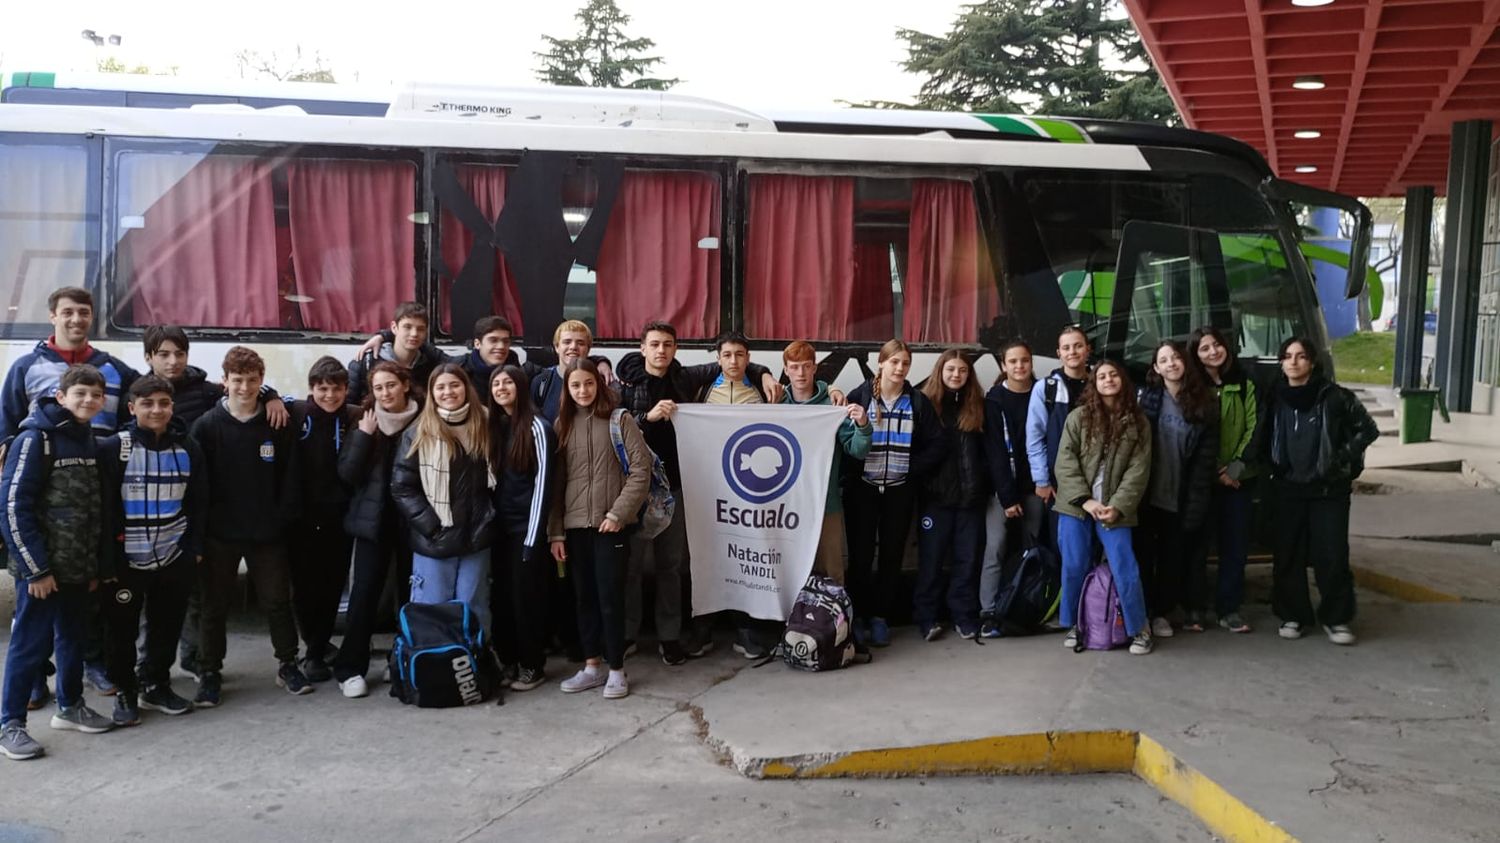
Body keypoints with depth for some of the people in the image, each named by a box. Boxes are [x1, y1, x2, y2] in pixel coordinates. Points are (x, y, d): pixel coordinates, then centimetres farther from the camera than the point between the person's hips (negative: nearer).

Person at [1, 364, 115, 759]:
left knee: (73, 638, 17)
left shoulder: (92, 442, 9)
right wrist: (35, 568, -17)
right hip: (42, 568, -7)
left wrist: (99, 565, 11)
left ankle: (70, 707, 30)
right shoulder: (35, 439, -12)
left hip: (78, 566, 7)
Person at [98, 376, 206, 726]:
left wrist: (194, 549, 3)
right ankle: (125, 691, 23)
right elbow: (104, 507, -8)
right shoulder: (114, 449, -8)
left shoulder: (188, 449, 3)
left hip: (174, 558, 3)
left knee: (167, 627, 13)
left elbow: (199, 504, 9)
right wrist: (107, 557, -11)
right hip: (126, 560, -3)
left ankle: (156, 686, 30)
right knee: (122, 629, 7)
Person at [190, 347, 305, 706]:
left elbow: (290, 478, 1)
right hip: (219, 534, -1)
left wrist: (282, 518, -7)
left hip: (267, 533, 1)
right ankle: (210, 673, 20)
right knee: (214, 606, 8)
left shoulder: (278, 425, 0)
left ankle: (287, 665, 22)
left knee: (277, 601, 8)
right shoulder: (207, 426, -4)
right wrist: (201, 526, -8)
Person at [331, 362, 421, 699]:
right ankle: (349, 668, 7)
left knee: (412, 592, 7)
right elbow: (346, 474, -6)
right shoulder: (365, 422, 1)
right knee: (365, 591, -3)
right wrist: (364, 436, -13)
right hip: (374, 519, 0)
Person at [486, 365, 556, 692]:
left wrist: (533, 534, -16)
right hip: (500, 525, 6)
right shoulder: (494, 427, 11)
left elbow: (542, 482, -12)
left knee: (526, 594, -1)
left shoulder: (536, 427, -9)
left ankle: (533, 666, 10)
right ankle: (507, 660, 20)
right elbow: (492, 478, 13)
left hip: (526, 525, -6)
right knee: (501, 595, 8)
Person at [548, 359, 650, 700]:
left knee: (609, 595, -2)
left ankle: (616, 670, 9)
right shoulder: (562, 424, 8)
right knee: (585, 596, 10)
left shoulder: (619, 420, -2)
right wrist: (555, 532, 3)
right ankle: (591, 666, 20)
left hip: (610, 523, -4)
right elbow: (555, 481, 8)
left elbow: (641, 469, -7)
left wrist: (618, 512, -13)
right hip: (575, 524, 4)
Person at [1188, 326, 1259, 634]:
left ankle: (1229, 609, 11)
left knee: (1236, 545, 3)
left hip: (1237, 478, 2)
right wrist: (1214, 471, -9)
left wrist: (1234, 469, -7)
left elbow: (1253, 429, 3)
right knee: (1198, 543, -1)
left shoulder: (1244, 385, 7)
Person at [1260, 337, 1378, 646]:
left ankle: (1336, 619, 11)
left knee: (1332, 556, -3)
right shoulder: (1275, 399, 2)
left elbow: (1367, 429, 1)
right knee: (1288, 555, 5)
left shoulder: (1334, 396, -7)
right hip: (1287, 489, 3)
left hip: (1329, 489, -3)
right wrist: (1274, 468, 5)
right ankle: (1293, 615, 17)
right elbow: (1265, 439, 15)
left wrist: (1343, 459, -4)